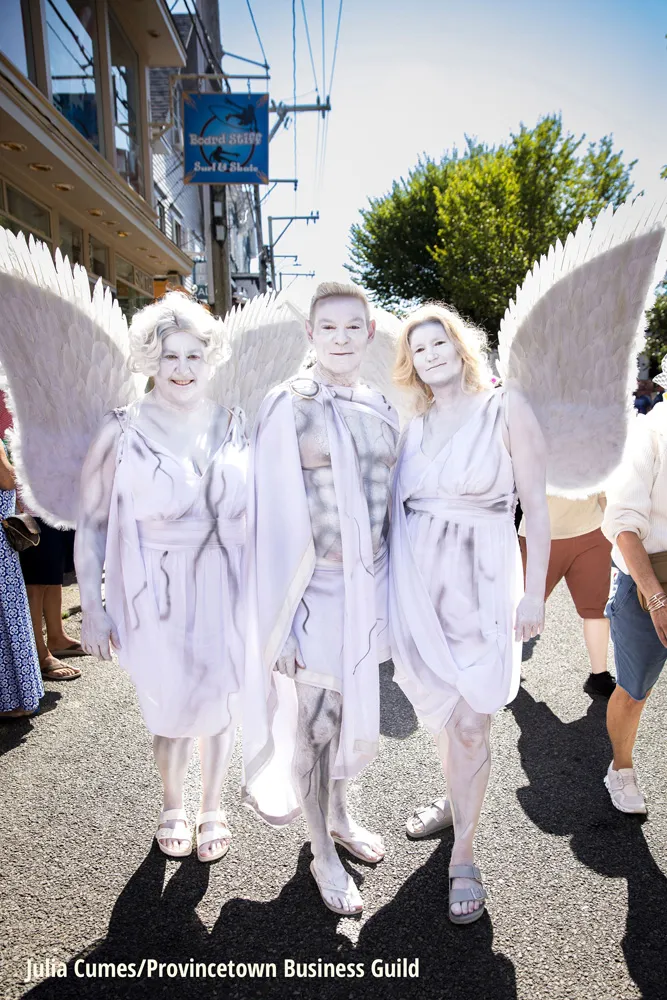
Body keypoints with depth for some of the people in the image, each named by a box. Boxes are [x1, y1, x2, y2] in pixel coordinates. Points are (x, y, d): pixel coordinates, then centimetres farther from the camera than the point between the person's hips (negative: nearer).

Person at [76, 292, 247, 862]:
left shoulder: (235, 426, 0)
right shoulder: (124, 431, -8)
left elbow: (256, 511, 9)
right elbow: (91, 523, -4)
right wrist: (92, 608, -5)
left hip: (226, 591, 2)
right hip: (157, 596, -2)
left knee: (220, 705, 15)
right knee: (171, 711, 12)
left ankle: (212, 808, 42)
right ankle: (173, 807, 44)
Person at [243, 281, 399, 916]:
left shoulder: (382, 410, 6)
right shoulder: (287, 407, -11)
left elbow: (391, 502, 12)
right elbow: (275, 519, -13)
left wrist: (390, 596, 13)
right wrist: (280, 622, -13)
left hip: (368, 587, 6)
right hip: (315, 590, -5)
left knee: (353, 709, 20)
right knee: (313, 723, 9)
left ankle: (338, 816, 47)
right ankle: (323, 856, 33)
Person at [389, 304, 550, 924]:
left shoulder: (506, 409, -3)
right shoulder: (413, 429, 9)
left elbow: (536, 507, -4)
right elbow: (398, 510, 11)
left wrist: (534, 592, -8)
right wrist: (392, 592, 8)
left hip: (480, 578, -4)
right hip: (416, 576, 4)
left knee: (468, 720, 0)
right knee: (441, 710, 17)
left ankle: (463, 857, 18)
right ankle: (458, 803, 42)